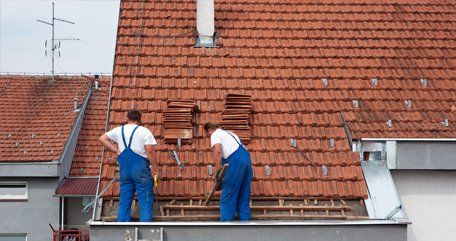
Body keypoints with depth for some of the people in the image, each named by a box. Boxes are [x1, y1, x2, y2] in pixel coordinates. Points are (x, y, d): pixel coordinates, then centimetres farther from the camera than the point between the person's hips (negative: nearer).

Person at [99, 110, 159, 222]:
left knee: (124, 201, 10)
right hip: (141, 168, -4)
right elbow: (150, 151, -11)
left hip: (124, 169, 4)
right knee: (145, 200, -1)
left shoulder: (119, 130, 11)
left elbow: (102, 138, 13)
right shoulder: (144, 131, -3)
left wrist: (116, 151, 11)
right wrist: (155, 167, -3)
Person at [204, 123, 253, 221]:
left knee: (227, 196, -3)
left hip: (235, 161, -8)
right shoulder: (229, 133, 33)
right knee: (243, 197, 12)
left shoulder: (215, 134, 7)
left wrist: (218, 170, -12)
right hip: (246, 158, 8)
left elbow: (218, 151, -10)